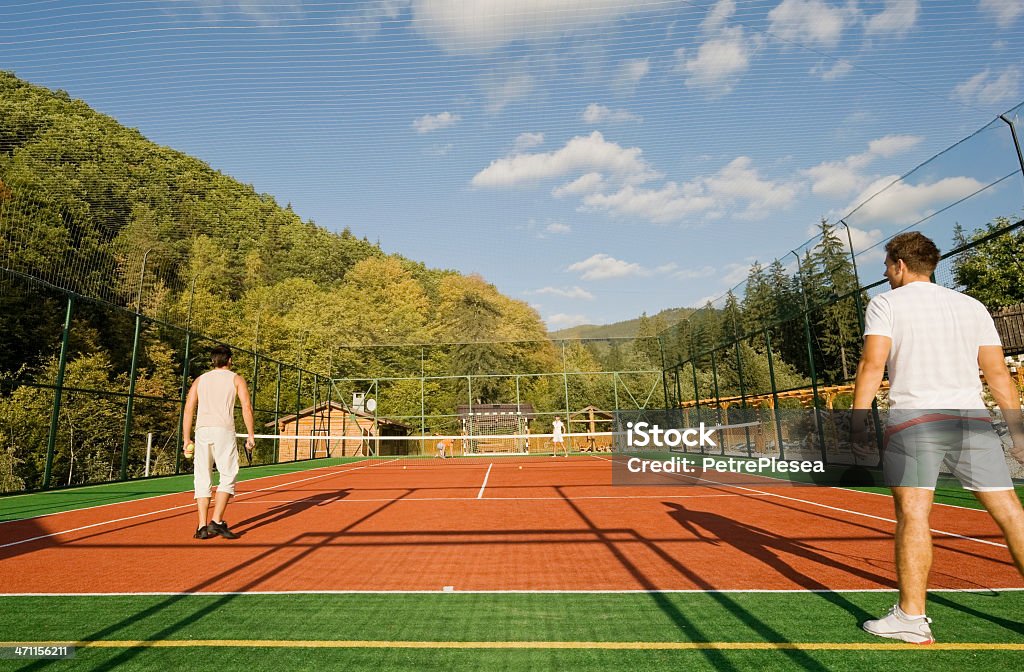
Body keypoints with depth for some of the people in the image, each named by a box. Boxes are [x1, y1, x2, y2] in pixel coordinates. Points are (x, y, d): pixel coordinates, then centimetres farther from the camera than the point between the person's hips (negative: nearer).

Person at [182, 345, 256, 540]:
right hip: (224, 430, -3)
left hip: (202, 431, 4)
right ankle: (217, 521, -9)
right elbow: (247, 407, -2)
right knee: (228, 476, 2)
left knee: (202, 479, 7)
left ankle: (202, 526, 5)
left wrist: (186, 439, 14)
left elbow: (188, 410, 11)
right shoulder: (236, 379, 10)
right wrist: (251, 435, 1)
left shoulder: (200, 380, 19)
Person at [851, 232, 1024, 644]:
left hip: (914, 418, -5)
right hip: (972, 420, 5)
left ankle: (911, 618, -3)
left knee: (913, 514, -5)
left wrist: (858, 421, -6)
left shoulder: (886, 303, 3)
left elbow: (872, 365, -8)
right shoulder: (972, 306, 17)